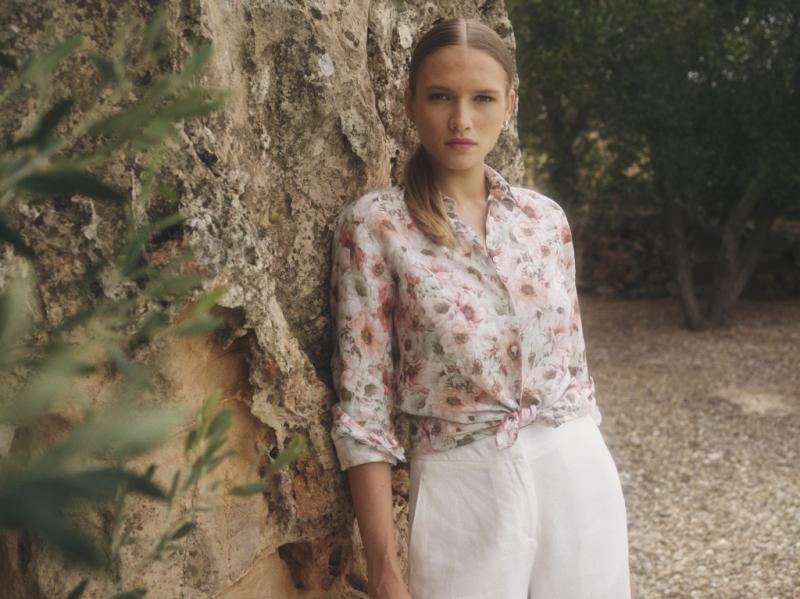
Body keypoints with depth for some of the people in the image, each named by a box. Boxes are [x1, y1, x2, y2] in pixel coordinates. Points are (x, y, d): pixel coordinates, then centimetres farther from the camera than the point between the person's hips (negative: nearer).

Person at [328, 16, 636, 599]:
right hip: (464, 489, -4)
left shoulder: (546, 218, 5)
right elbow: (363, 407, -9)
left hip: (579, 479, 4)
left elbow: (572, 368, 11)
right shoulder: (375, 224, -8)